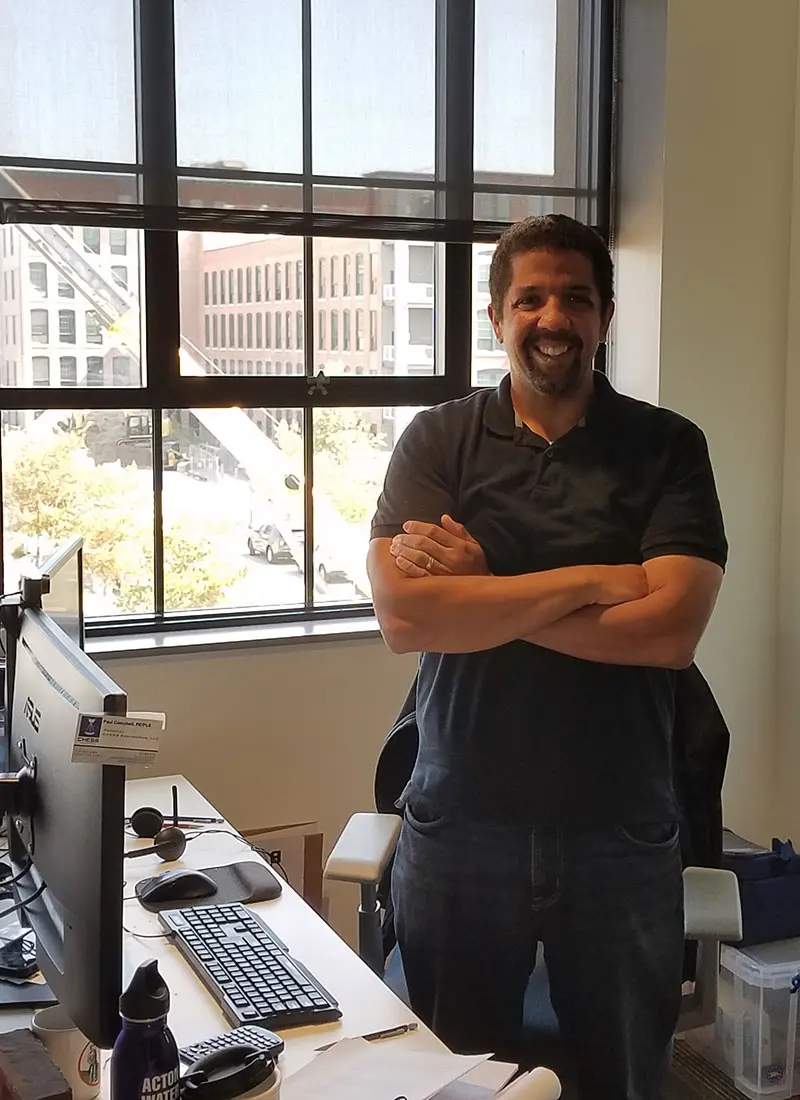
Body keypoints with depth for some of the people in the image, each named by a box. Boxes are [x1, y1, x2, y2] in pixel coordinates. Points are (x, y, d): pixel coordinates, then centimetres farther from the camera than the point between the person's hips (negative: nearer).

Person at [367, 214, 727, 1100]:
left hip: (622, 835, 0)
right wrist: (589, 581, -16)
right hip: (460, 826, 0)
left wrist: (478, 590, -15)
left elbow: (672, 628, -16)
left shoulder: (667, 447, -2)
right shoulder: (436, 442, -2)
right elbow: (403, 618, -16)